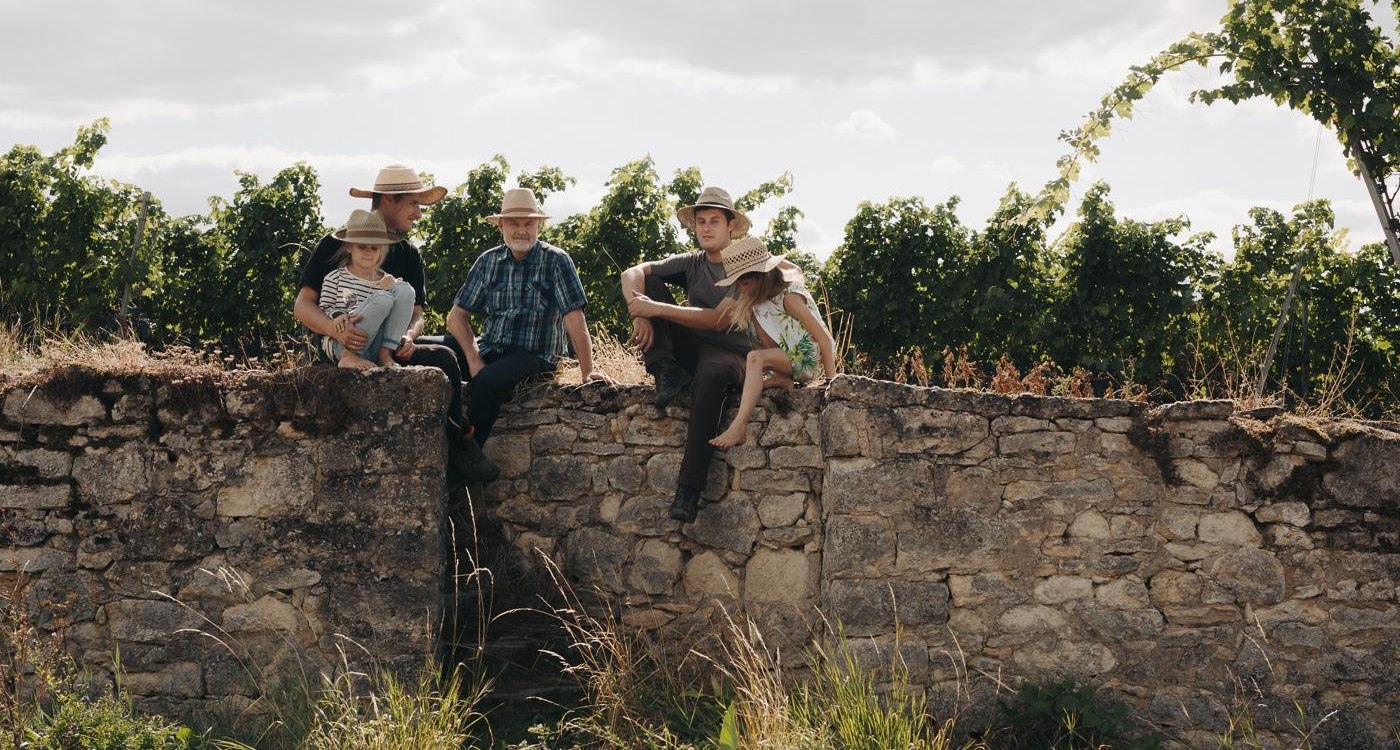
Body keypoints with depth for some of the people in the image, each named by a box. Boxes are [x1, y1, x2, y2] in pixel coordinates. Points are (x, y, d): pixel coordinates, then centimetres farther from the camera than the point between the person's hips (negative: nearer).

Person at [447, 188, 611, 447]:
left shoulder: (556, 261, -4)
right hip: (489, 350, 4)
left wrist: (587, 371, -16)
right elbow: (457, 316, 5)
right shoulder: (489, 261, 8)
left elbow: (574, 319, -9)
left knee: (488, 380, -34)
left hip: (535, 356, -4)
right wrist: (473, 360, -11)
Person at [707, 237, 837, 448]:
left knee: (755, 358, -32)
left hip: (808, 360, -10)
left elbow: (823, 338, -16)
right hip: (786, 359, 10)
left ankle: (739, 428, -42)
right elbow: (769, 346, 7)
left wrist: (831, 381, -19)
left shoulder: (789, 297, -14)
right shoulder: (759, 302, 11)